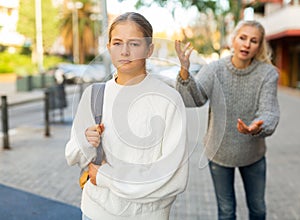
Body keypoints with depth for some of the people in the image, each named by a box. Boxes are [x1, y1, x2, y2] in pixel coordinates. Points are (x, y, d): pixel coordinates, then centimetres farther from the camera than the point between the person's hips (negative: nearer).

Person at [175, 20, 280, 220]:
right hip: (219, 152, -1)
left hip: (253, 153, 1)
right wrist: (185, 72, -47)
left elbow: (269, 111, -24)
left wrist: (257, 128, -47)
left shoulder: (268, 73, -14)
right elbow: (194, 98, -28)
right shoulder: (214, 69, -14)